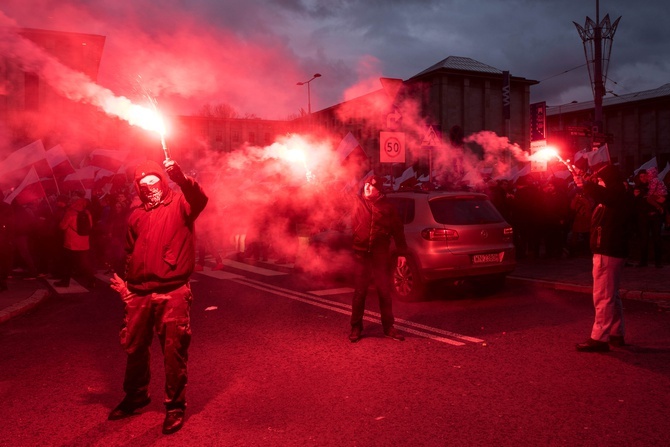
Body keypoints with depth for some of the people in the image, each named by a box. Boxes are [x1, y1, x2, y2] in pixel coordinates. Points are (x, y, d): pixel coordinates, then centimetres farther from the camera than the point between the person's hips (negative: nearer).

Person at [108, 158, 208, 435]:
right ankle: (135, 396, 39)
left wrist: (181, 178, -38)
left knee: (174, 351, 1)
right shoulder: (136, 215, 15)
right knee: (134, 346, 17)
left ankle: (175, 406, 17)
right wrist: (125, 282, 14)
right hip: (139, 293, 6)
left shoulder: (179, 204, 0)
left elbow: (200, 200, -23)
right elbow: (130, 254, 22)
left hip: (173, 293, -5)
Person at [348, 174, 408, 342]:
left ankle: (388, 327, 19)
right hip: (361, 254, 0)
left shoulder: (386, 206, 3)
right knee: (359, 292, 4)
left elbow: (398, 230, 7)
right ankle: (356, 328, 16)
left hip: (380, 255, 1)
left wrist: (402, 253, 5)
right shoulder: (357, 203, 3)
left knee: (384, 291, 7)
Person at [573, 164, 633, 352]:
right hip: (612, 251, 11)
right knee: (611, 295, 17)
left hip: (607, 253, -11)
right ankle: (616, 334, 26)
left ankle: (599, 338, -7)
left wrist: (583, 183, -20)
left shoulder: (616, 195, -15)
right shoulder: (616, 197, 16)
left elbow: (599, 193, -32)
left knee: (603, 296, -9)